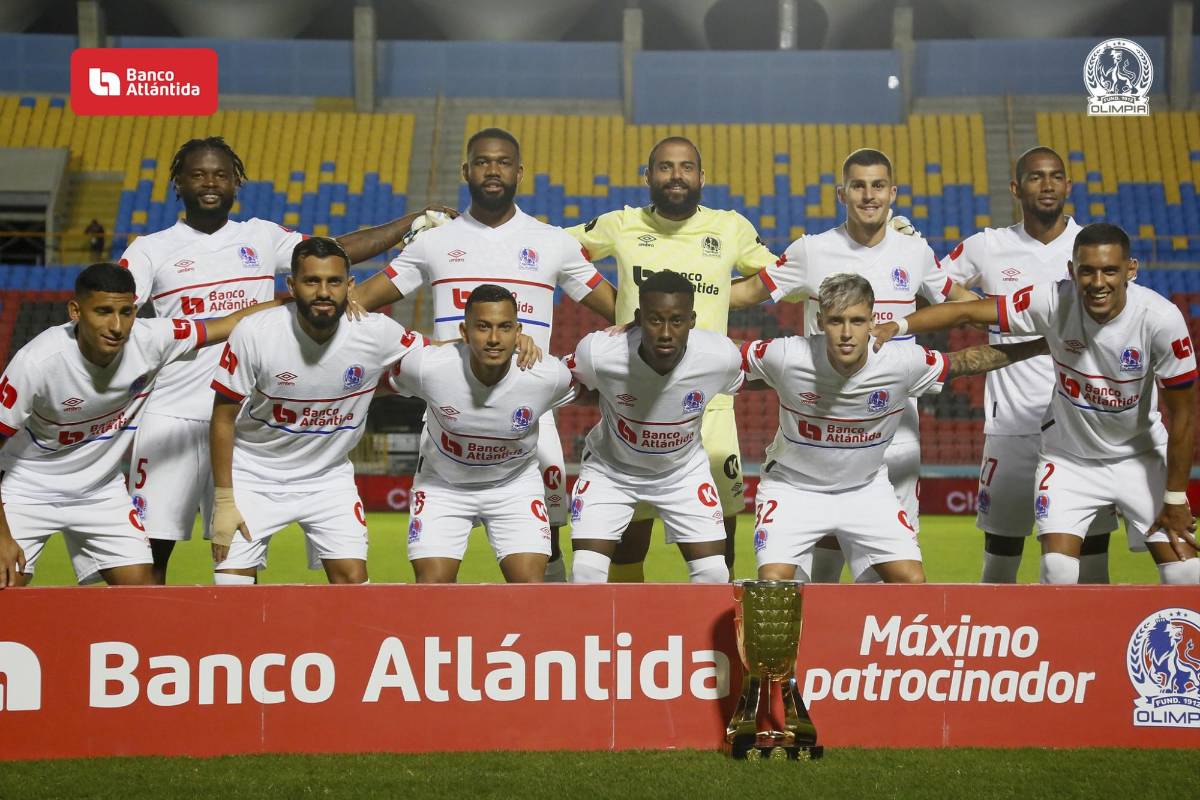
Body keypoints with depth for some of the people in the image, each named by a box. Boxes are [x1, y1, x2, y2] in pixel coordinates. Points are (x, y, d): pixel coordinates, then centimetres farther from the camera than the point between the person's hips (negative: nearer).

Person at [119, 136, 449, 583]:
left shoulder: (261, 238, 13)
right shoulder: (150, 250, 5)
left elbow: (339, 250, 12)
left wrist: (414, 221, 7)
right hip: (170, 417, -2)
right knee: (152, 549, -1)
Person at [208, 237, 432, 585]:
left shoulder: (377, 332, -17)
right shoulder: (255, 334, -21)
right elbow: (224, 418, -11)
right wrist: (224, 501, -11)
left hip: (329, 477, 2)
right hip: (253, 475, -2)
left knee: (353, 580, -7)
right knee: (231, 595, -5)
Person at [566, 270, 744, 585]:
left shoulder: (722, 357, -28)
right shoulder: (599, 353, -33)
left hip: (684, 471, 2)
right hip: (609, 468, -1)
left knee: (714, 576, -5)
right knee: (585, 574, -13)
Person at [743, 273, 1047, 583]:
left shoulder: (903, 362, -21)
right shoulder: (786, 357, -27)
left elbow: (966, 361, -3)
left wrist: (1040, 345, -2)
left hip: (866, 489, 2)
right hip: (792, 487, -2)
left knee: (912, 581, -8)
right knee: (773, 582, -20)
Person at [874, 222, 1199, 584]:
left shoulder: (1161, 319, -25)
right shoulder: (1054, 301, -23)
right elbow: (967, 311, -20)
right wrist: (898, 325, -34)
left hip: (1141, 456, 0)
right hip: (1068, 456, 0)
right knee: (1057, 569, -15)